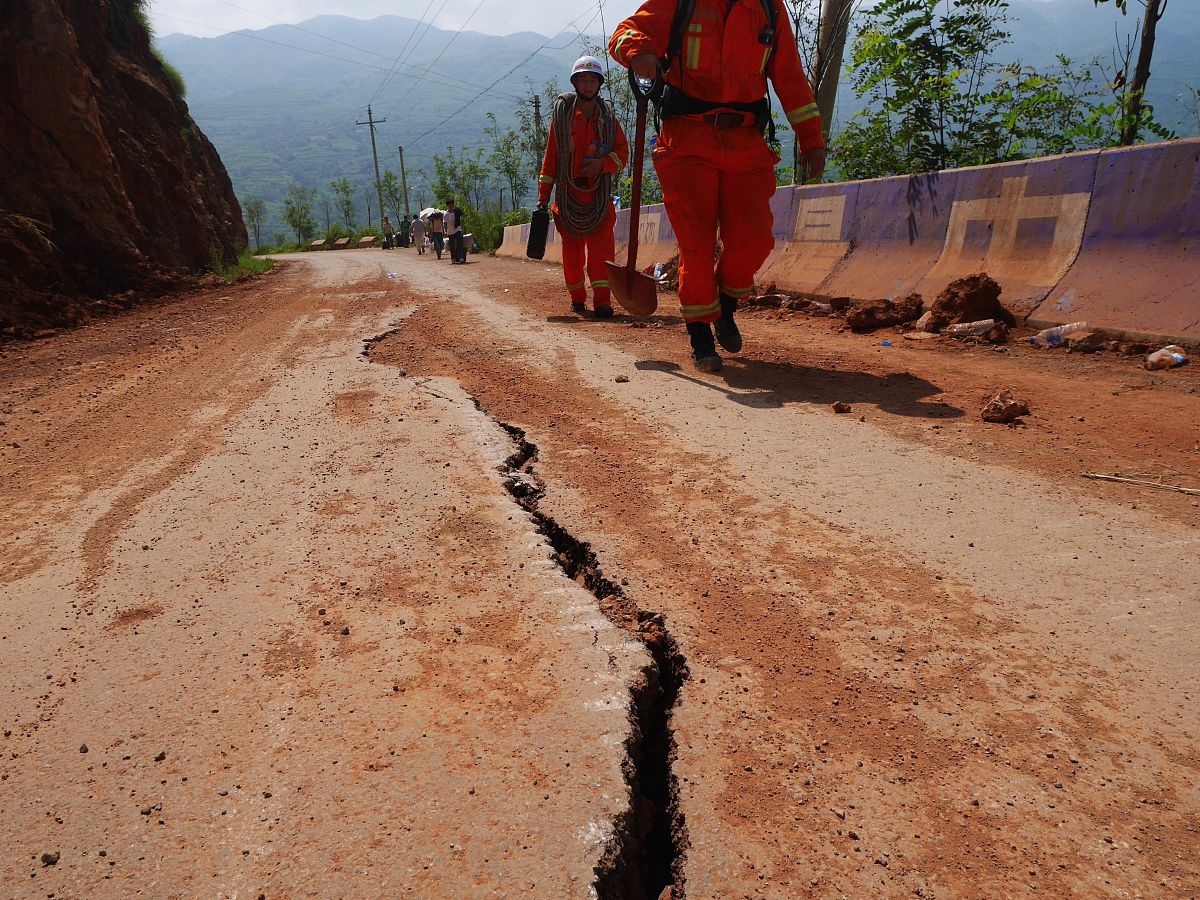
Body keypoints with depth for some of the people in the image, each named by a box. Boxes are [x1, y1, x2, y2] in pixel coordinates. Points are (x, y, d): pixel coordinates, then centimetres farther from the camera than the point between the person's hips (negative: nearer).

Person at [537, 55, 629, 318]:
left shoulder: (608, 119, 9)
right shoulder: (562, 115, 6)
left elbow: (622, 153, 7)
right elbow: (550, 156, 6)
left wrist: (602, 163, -14)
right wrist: (543, 196, 1)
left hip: (599, 194, 0)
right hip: (568, 193, 0)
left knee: (602, 247, -9)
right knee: (572, 249, 4)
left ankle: (602, 299, -11)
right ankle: (577, 298, 16)